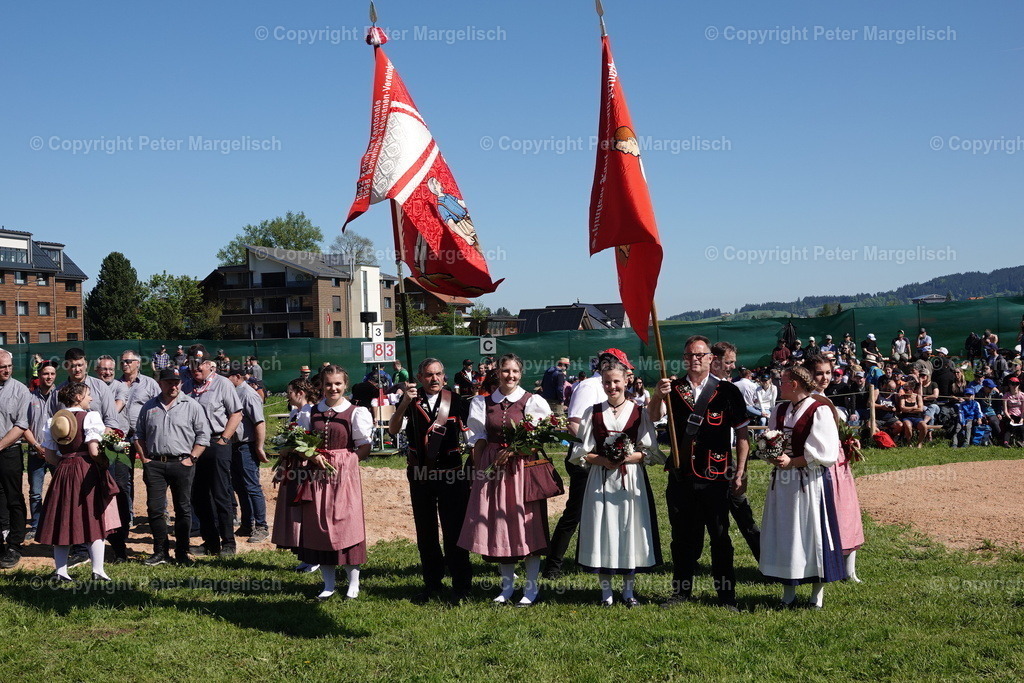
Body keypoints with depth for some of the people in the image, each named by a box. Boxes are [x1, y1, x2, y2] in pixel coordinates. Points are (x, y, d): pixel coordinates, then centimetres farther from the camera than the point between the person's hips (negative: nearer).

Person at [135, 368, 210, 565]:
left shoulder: (191, 405, 3)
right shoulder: (149, 407, 12)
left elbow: (203, 435, 1)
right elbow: (138, 435, 17)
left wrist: (191, 459, -7)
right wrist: (144, 459, 5)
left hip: (182, 463, -2)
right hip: (154, 464, 2)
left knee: (183, 509, 2)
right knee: (155, 508, 1)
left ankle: (182, 552, 11)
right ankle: (160, 551, 11)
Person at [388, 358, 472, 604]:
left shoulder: (456, 401, 0)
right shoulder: (410, 401, 1)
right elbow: (393, 430, -12)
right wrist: (405, 404, -25)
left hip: (452, 475, -2)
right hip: (420, 476, 2)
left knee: (454, 532, 0)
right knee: (425, 533, 11)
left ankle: (461, 586, 10)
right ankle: (431, 583, 24)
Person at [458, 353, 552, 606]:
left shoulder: (532, 402, -1)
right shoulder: (483, 402, 8)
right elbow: (479, 439, 7)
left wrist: (513, 451, -16)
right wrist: (478, 469, -2)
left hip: (522, 468, -3)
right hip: (491, 469, 3)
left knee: (526, 525, -1)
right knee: (497, 526, 7)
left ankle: (532, 586, 10)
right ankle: (507, 585, 20)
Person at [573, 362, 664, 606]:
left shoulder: (639, 412, 3)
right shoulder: (593, 412, 6)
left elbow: (651, 451, 2)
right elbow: (581, 452, 6)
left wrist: (630, 457, -15)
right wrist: (601, 460, -11)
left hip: (632, 480, -1)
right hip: (600, 481, 1)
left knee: (630, 528, 2)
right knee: (602, 529, 1)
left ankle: (628, 590, 16)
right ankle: (606, 591, 13)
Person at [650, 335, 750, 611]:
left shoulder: (727, 391, -1)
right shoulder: (673, 389, 5)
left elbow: (742, 434, 1)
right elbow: (653, 417, -10)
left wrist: (740, 474, -2)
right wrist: (658, 396, -31)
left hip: (716, 477, -2)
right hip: (681, 476, 2)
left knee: (720, 537, 4)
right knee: (682, 536, 12)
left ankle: (727, 595, 15)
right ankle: (681, 591, 25)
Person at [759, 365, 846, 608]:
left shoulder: (819, 411, -9)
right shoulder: (779, 411, 11)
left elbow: (822, 452, -14)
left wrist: (791, 462, -17)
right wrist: (773, 457, -7)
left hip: (810, 482, -6)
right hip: (782, 482, 6)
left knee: (812, 532, 1)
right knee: (784, 533, 8)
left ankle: (817, 593, 13)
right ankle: (788, 591, 19)